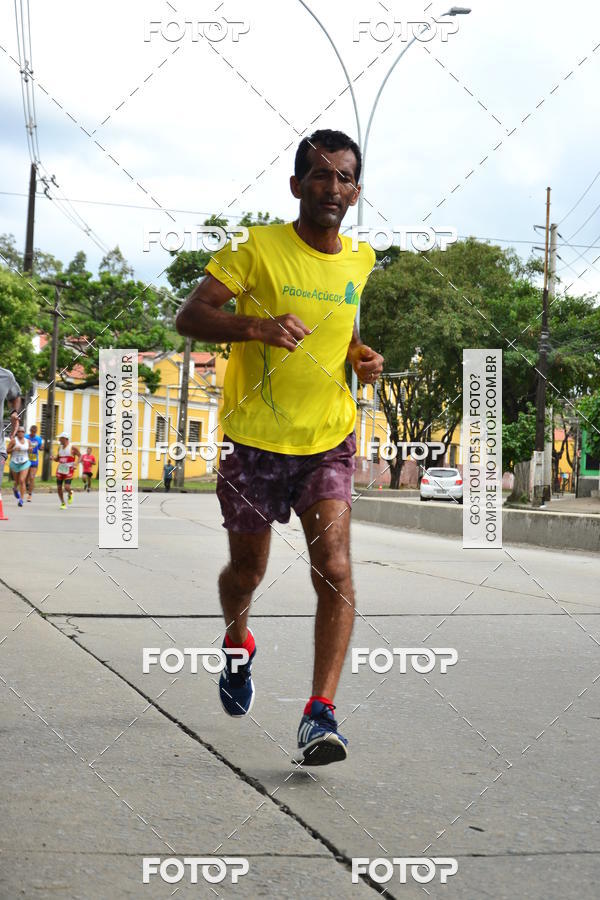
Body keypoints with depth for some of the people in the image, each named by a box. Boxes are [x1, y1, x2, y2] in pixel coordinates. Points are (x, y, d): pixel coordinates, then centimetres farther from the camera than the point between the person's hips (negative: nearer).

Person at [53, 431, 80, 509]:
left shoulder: (72, 447, -7)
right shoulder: (60, 447, 11)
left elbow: (80, 456, -4)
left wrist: (76, 464, -19)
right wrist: (54, 458, -4)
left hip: (69, 470, -6)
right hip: (60, 469, 6)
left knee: (67, 487, -16)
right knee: (59, 487, 2)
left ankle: (70, 493, 19)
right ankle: (63, 503, 16)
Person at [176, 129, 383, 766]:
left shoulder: (361, 262, 5)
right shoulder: (259, 249, -9)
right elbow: (188, 316, -14)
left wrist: (363, 356, 3)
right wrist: (257, 326, -31)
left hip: (328, 440, 2)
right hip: (252, 438, -2)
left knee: (335, 569, -14)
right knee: (247, 571, 12)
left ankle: (320, 714, -12)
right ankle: (238, 644, 46)